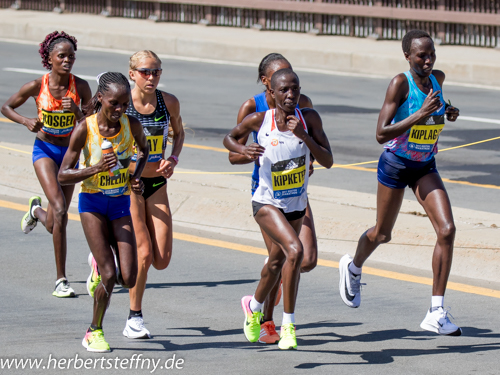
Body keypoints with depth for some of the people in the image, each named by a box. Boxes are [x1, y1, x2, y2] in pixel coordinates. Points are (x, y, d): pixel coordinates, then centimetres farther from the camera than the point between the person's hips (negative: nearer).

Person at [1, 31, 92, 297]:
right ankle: (61, 280, -15)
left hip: (70, 152, 3)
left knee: (53, 224, 9)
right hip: (44, 149, -3)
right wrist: (26, 121, -15)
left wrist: (77, 112, -21)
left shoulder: (80, 87, -8)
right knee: (60, 210, -22)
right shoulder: (37, 86, -12)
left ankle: (36, 210, 50)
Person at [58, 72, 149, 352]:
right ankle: (95, 331, 10)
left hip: (121, 203, 3)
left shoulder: (132, 125, -9)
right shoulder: (85, 129, -17)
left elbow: (144, 148, 15)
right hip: (92, 203, -3)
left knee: (129, 280, -6)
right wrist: (96, 169, -28)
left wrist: (137, 176, -2)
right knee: (109, 277, -13)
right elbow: (63, 176, -13)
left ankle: (102, 261, 29)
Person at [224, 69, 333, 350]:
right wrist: (243, 149, -19)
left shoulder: (309, 119, -11)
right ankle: (288, 324, -16)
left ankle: (254, 306, 53)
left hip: (297, 204, 5)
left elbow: (328, 161, -14)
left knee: (278, 261, 24)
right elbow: (229, 139, 2)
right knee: (295, 251, -27)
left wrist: (303, 135, -27)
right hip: (268, 203, -5)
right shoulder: (259, 121, -16)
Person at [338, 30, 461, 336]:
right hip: (395, 165, -4)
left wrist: (447, 113, 0)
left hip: (425, 167, 4)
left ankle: (436, 313, -11)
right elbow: (381, 134, -27)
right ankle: (353, 267, 50)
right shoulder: (400, 83, -22)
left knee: (447, 230, -14)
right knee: (382, 234, 14)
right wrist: (420, 115, -35)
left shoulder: (437, 79, -3)